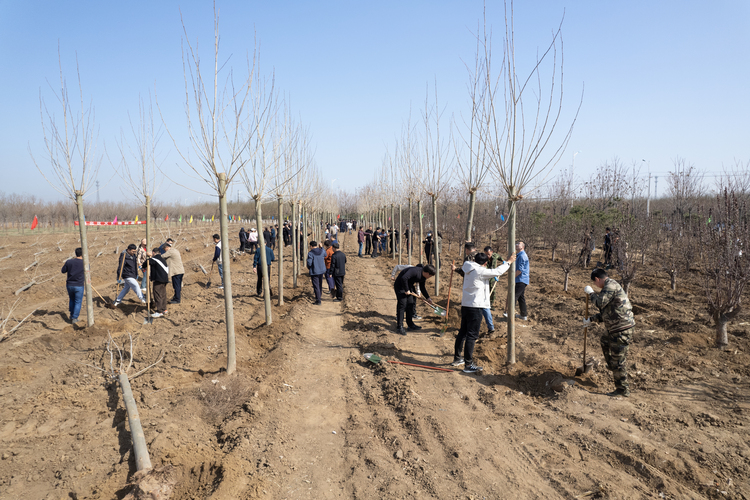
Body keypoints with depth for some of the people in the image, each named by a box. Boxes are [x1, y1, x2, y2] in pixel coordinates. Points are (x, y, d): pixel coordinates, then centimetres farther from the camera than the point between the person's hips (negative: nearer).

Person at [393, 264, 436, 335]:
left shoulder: (423, 277, 1)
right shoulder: (414, 271, -29)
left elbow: (422, 287, 15)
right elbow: (404, 278, -41)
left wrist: (428, 298, 9)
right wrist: (406, 290, -30)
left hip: (409, 287, 9)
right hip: (400, 286, -9)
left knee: (410, 305, 11)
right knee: (402, 305, -13)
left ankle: (410, 324, 23)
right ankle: (399, 327, -9)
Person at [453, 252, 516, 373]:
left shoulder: (469, 270, 9)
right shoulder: (480, 271, -15)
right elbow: (497, 272, -7)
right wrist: (509, 262, 5)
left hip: (465, 305, 9)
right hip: (475, 306, -9)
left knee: (463, 332, 18)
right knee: (472, 335, -5)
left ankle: (457, 358, 29)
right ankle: (468, 365, -2)